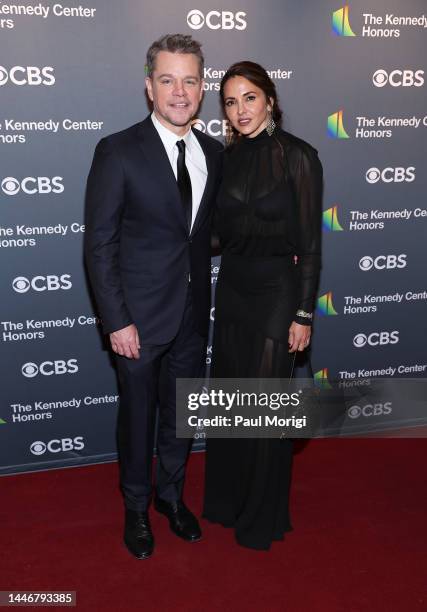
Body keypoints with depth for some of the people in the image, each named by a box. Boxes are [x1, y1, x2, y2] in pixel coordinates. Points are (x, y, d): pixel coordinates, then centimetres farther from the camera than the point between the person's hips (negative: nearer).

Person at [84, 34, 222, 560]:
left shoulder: (213, 152, 3)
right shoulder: (118, 152, -13)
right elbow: (99, 245, -13)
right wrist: (116, 321, -16)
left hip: (194, 313, 5)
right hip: (140, 316, -4)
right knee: (138, 414, 13)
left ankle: (171, 493, 43)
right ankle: (136, 506, 37)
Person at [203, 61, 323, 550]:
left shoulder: (298, 156, -10)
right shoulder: (229, 157, 6)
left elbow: (309, 242, -10)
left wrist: (304, 314, -12)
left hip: (276, 289, -6)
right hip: (232, 285, 6)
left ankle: (263, 515, 25)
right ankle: (227, 497, 35)